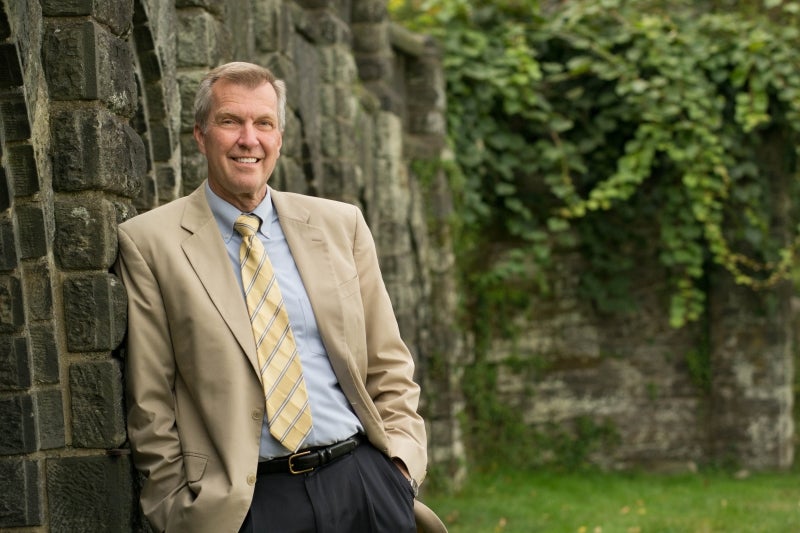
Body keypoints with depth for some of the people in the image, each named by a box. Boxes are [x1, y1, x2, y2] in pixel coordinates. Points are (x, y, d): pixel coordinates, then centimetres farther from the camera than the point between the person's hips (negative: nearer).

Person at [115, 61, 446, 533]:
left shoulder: (341, 224, 10)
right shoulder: (150, 242, 1)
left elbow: (388, 366, 12)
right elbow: (150, 401, 0)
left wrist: (401, 460, 0)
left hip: (364, 478, 3)